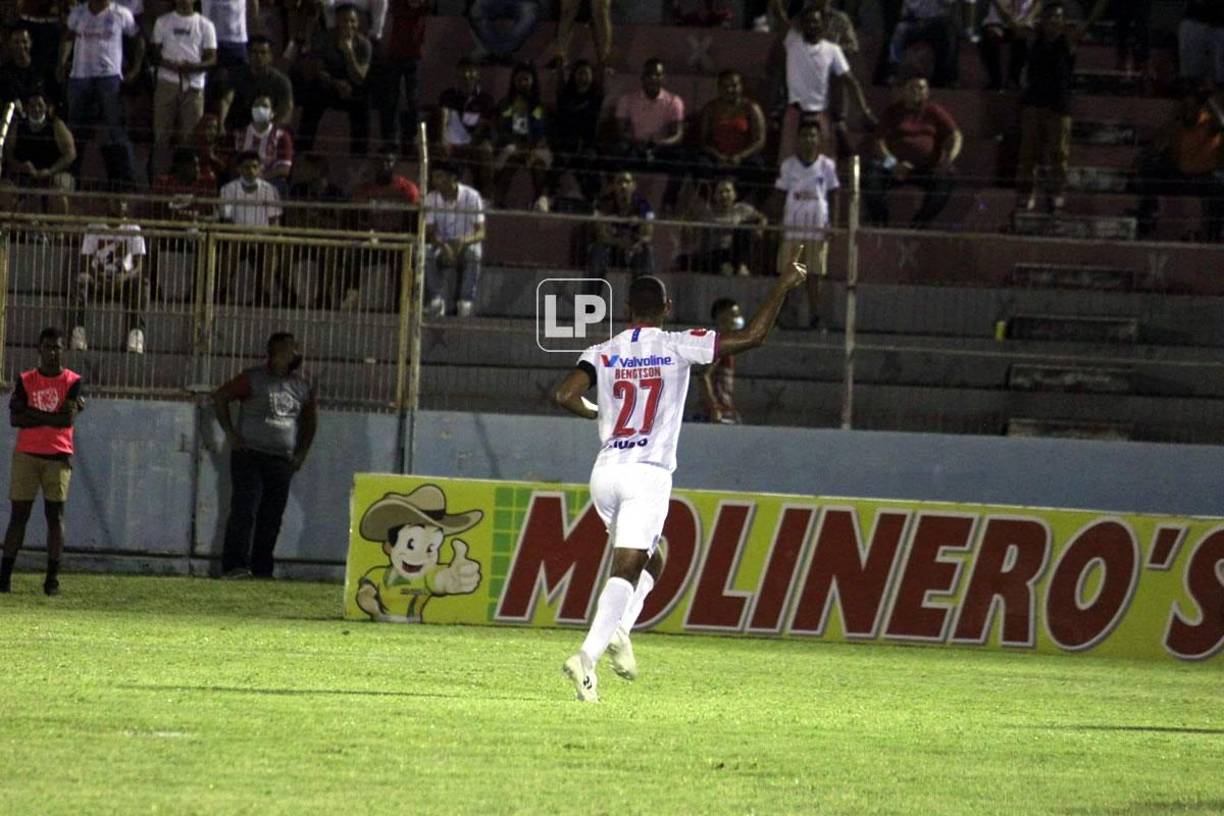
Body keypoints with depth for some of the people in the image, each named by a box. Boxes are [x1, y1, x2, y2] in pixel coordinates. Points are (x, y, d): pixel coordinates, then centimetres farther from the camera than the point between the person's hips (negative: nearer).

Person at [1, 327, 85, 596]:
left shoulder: (72, 381, 3)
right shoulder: (25, 381, 6)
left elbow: (69, 419, -10)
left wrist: (33, 414, -8)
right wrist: (53, 417, -11)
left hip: (58, 456, -1)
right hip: (26, 454, 1)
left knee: (55, 515, -3)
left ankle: (53, 578, -1)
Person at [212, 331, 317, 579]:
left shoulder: (301, 386, 10)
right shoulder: (254, 379, -3)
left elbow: (310, 418, 24)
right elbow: (220, 397, 0)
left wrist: (302, 453, 16)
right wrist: (231, 434, -5)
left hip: (282, 461, 5)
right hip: (250, 456, -5)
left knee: (271, 518, 3)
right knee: (244, 512, -13)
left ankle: (262, 570, 7)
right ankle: (234, 566, -16)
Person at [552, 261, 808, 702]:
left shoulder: (603, 353, 6)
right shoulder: (679, 346, -2)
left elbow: (564, 395, -6)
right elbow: (752, 336, -3)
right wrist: (785, 285, 7)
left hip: (605, 472, 5)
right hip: (648, 475, -5)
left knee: (648, 560, 23)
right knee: (626, 569, -10)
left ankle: (619, 630, 1)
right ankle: (587, 655, -28)